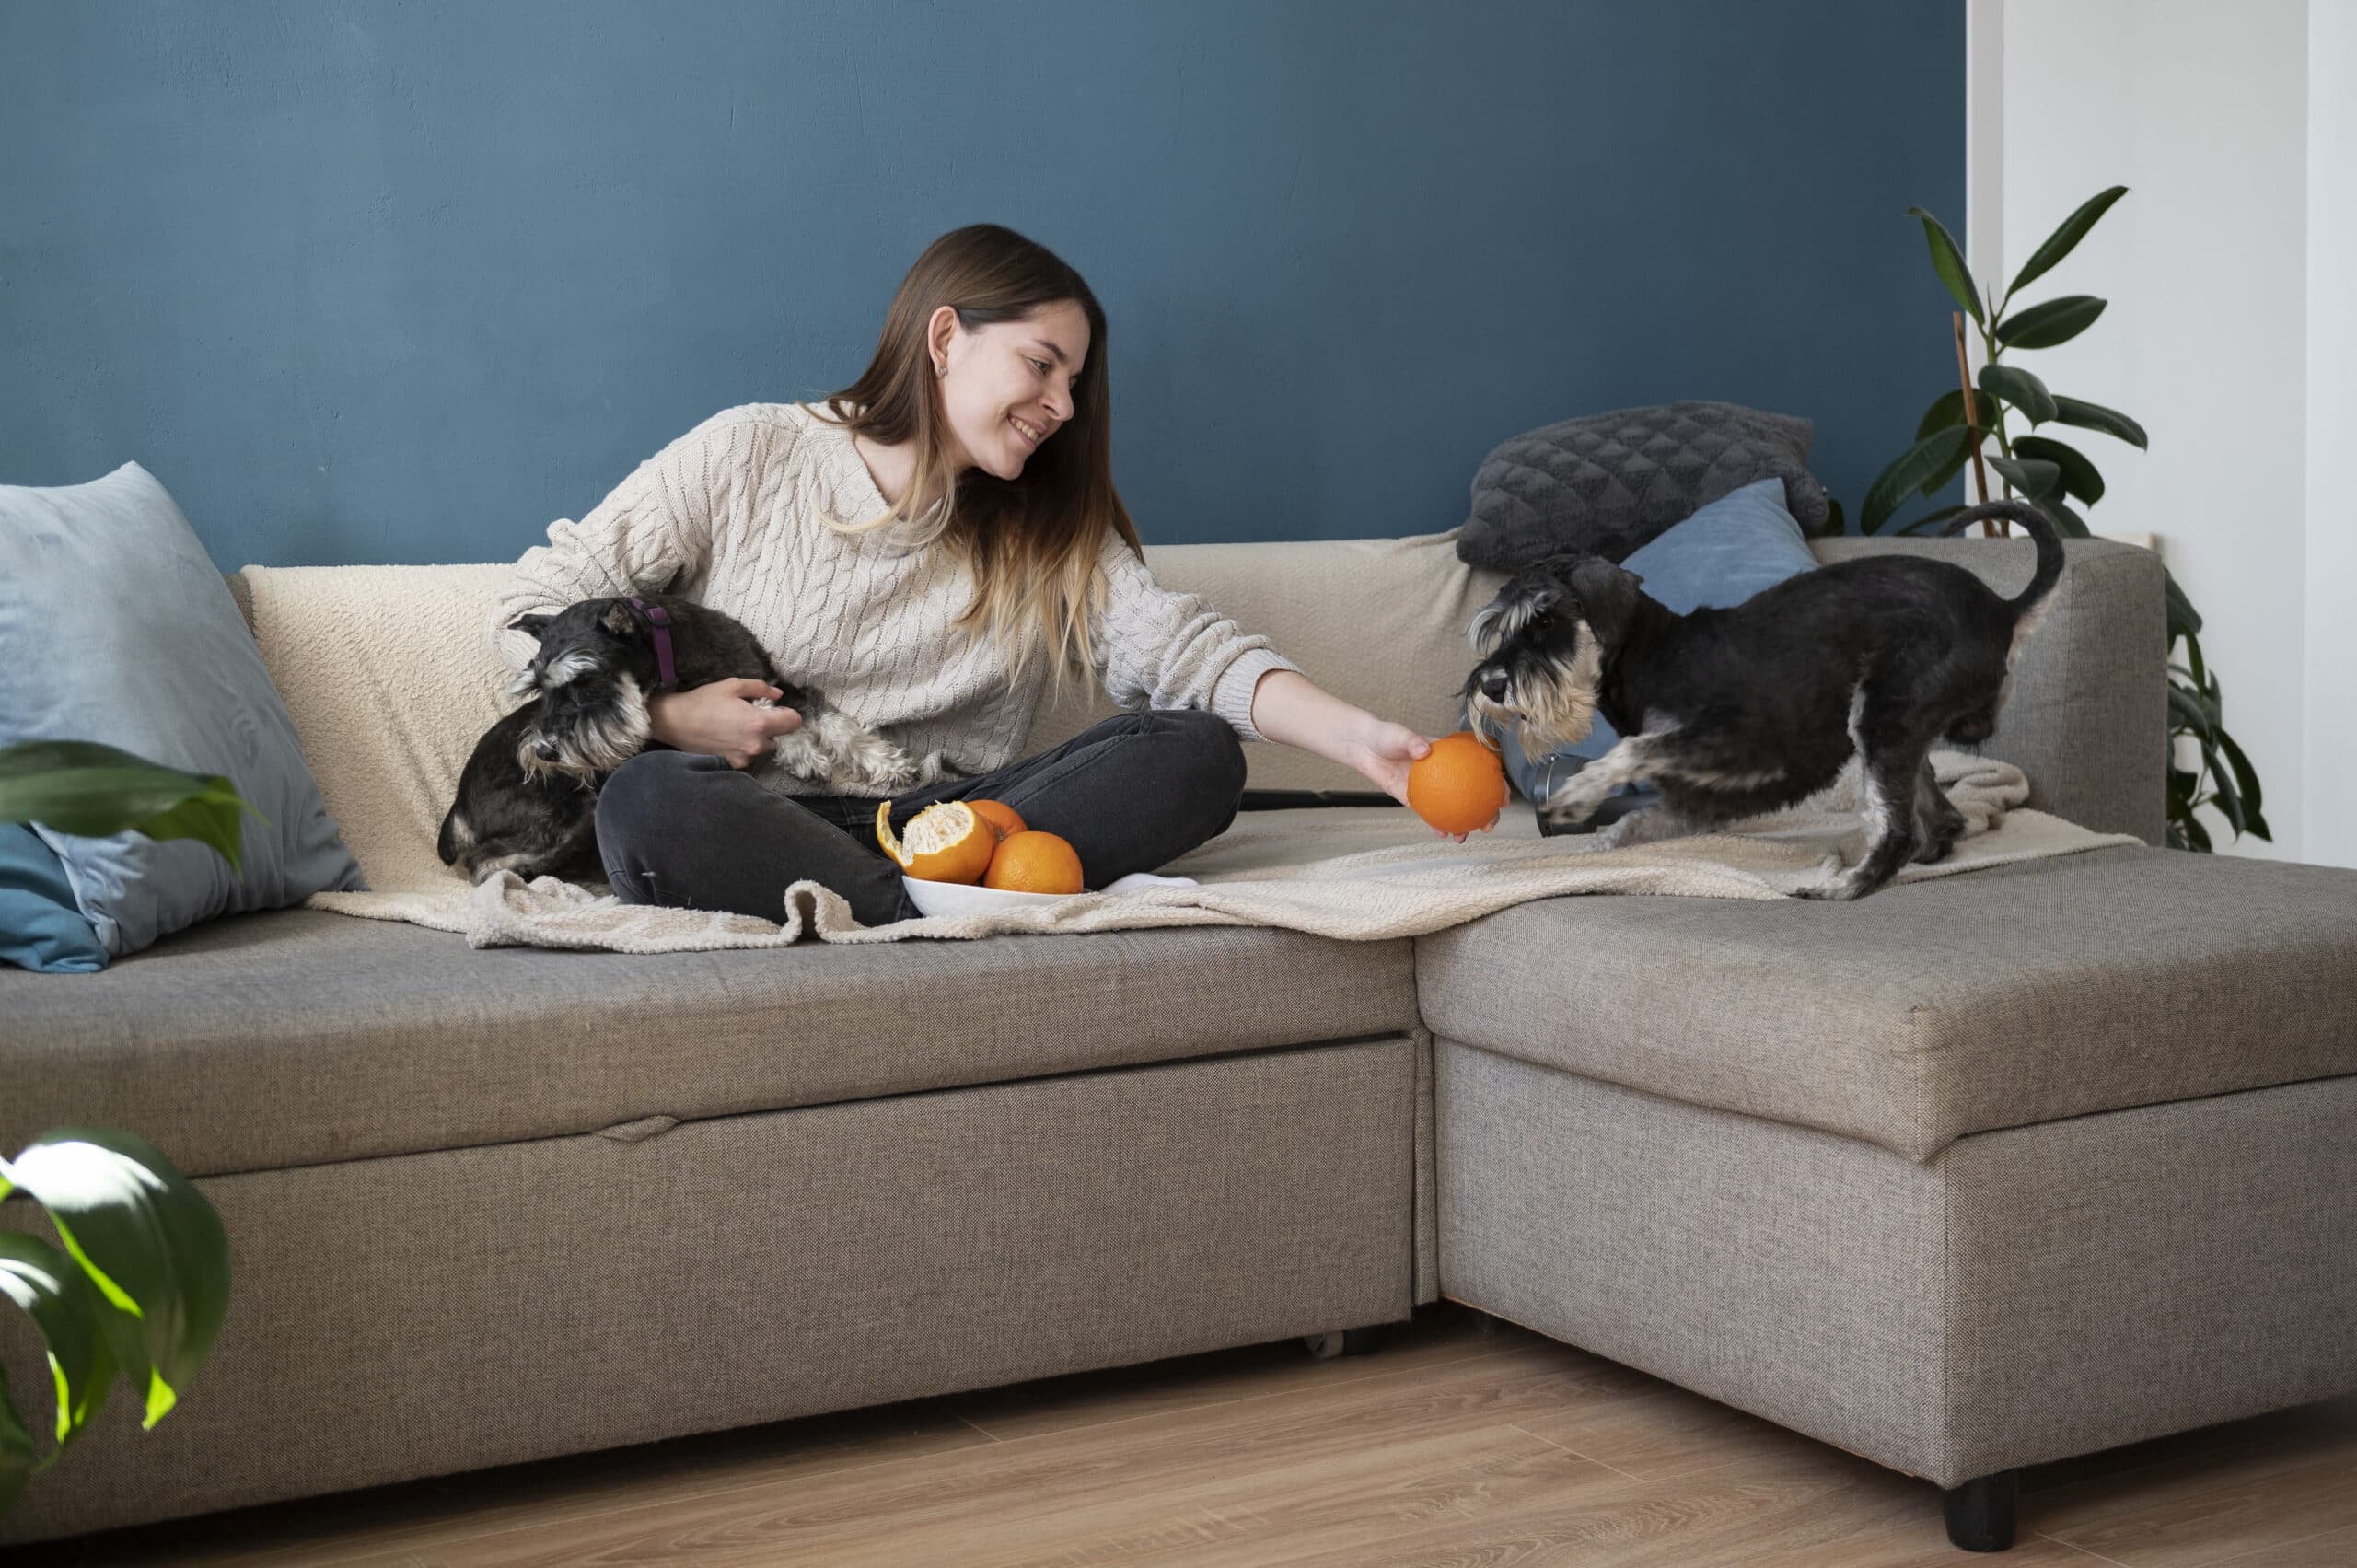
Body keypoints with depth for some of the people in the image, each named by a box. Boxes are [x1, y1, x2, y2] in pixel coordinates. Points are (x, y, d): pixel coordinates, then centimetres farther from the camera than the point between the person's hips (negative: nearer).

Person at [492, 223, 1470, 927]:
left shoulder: (1048, 536, 14)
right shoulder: (747, 458, 4)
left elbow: (1179, 647, -3)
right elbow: (533, 609, 5)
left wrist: (1356, 737, -19)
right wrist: (660, 714, -13)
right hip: (759, 824, -3)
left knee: (1198, 756, -18)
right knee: (649, 801, -38)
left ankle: (931, 893, -31)